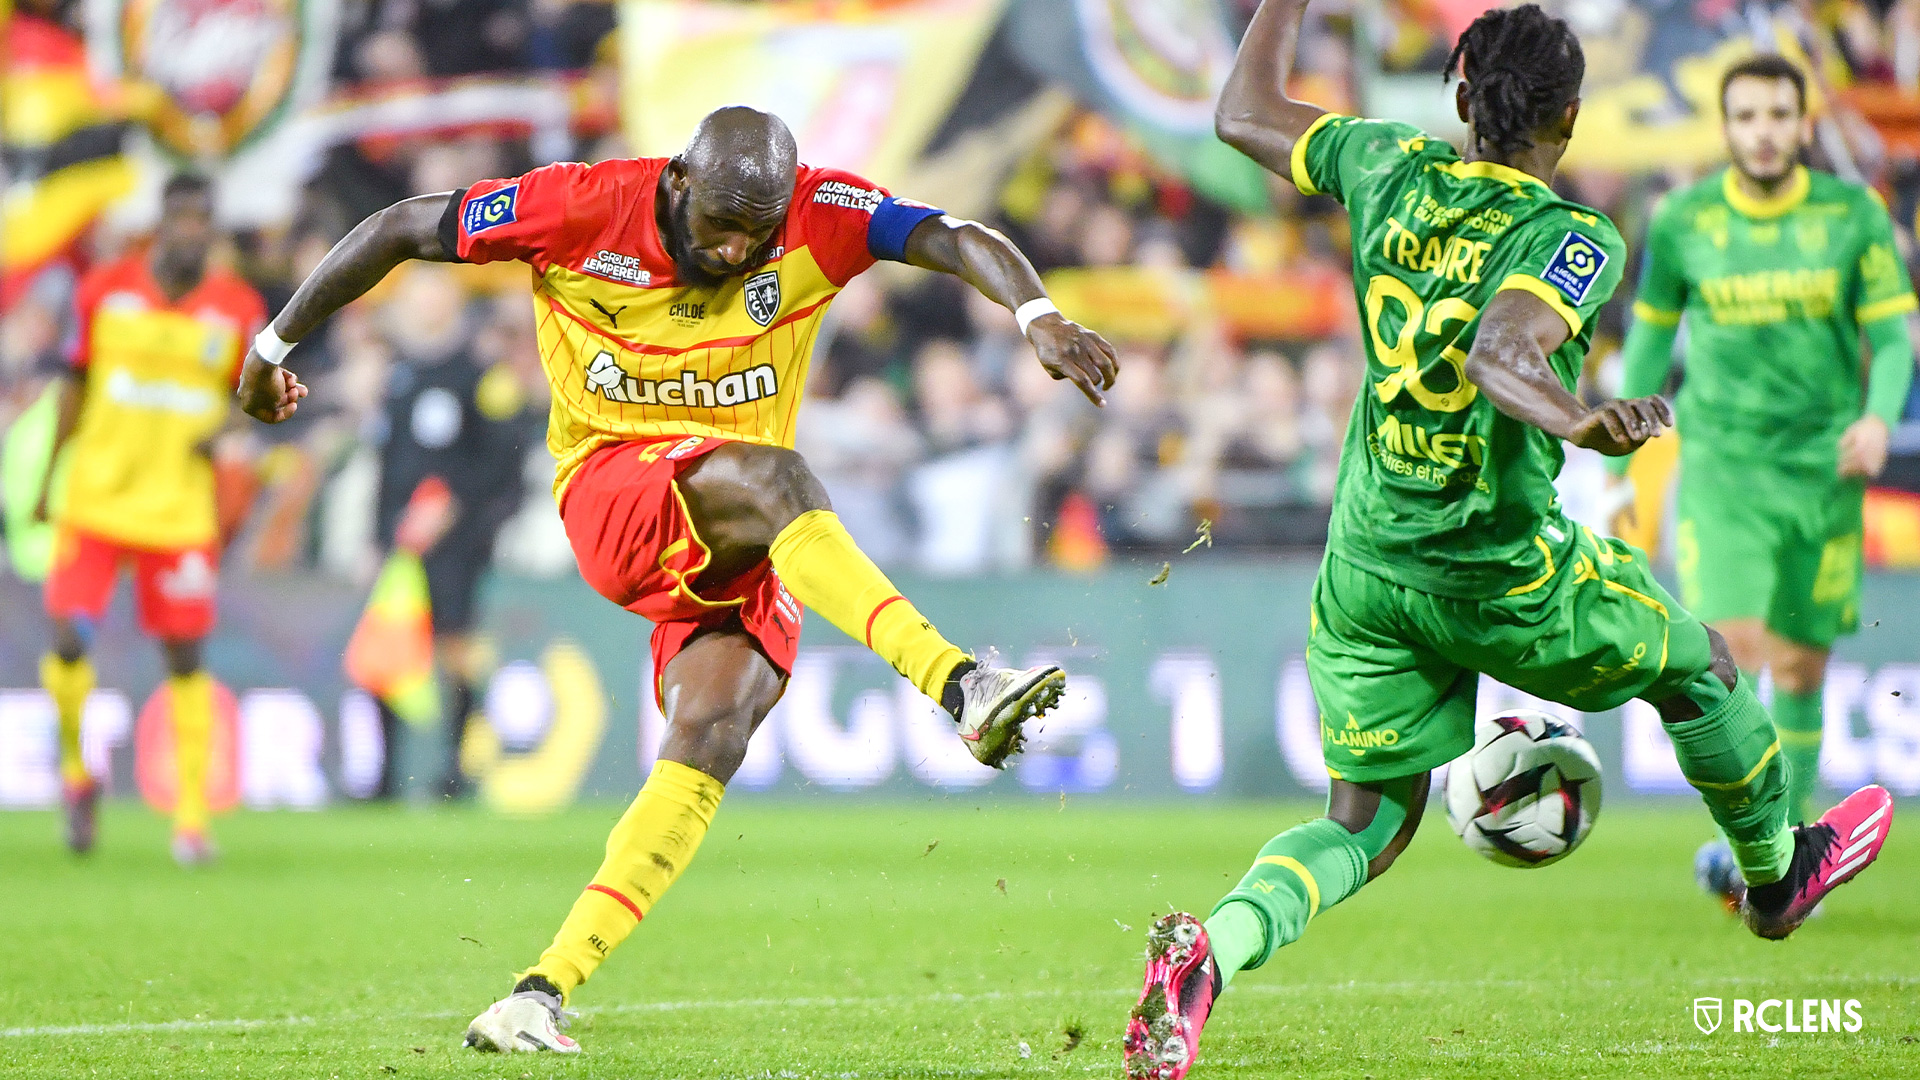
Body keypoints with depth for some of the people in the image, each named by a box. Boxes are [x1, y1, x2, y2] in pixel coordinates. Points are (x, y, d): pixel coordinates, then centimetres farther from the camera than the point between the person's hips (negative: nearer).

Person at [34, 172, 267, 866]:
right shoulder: (106, 291, -1)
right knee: (68, 640, -11)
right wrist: (48, 478, 14)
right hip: (94, 498, 0)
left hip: (180, 513, 0)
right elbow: (77, 383, 10)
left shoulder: (238, 310, -2)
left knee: (185, 659, 3)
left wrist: (225, 426, -11)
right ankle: (77, 775, 14)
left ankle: (192, 817, 10)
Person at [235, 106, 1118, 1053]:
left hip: (742, 540, 3)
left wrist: (1037, 315, -39)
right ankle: (958, 685, -45)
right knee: (767, 478, -34)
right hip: (612, 496, -3)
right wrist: (275, 343, 6)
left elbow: (957, 240, -18)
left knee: (710, 735, -21)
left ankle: (545, 988, -20)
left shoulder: (815, 215, -8)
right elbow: (399, 230, -3)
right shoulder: (584, 208, -12)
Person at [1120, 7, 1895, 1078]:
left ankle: (1211, 948, -19)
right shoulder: (1572, 240, -17)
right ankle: (1778, 873, 46)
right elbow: (1499, 357, -37)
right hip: (1505, 572, -5)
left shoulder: (1392, 169, 0)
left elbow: (1245, 113, 15)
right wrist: (1576, 420, -54)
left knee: (1366, 826, 10)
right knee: (1701, 666, 23)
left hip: (1365, 568, 5)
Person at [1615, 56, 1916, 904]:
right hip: (1720, 465, -1)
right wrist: (1620, 459, 16)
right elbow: (1651, 336, 14)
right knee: (1730, 652, -17)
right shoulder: (1682, 223, 1)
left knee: (1801, 669, 7)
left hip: (1822, 469, 1)